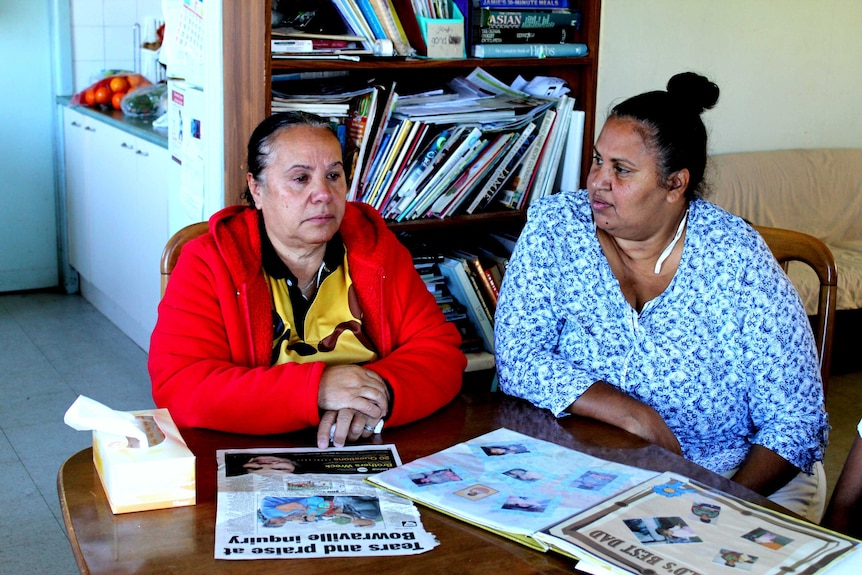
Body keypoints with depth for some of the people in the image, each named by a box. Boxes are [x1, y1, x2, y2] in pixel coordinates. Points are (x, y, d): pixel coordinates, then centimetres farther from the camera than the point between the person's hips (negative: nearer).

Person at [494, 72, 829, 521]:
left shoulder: (737, 258, -11)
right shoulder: (553, 226, -6)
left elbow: (795, 420, -10)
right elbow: (517, 359, -12)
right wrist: (637, 417, -22)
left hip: (731, 471, 0)